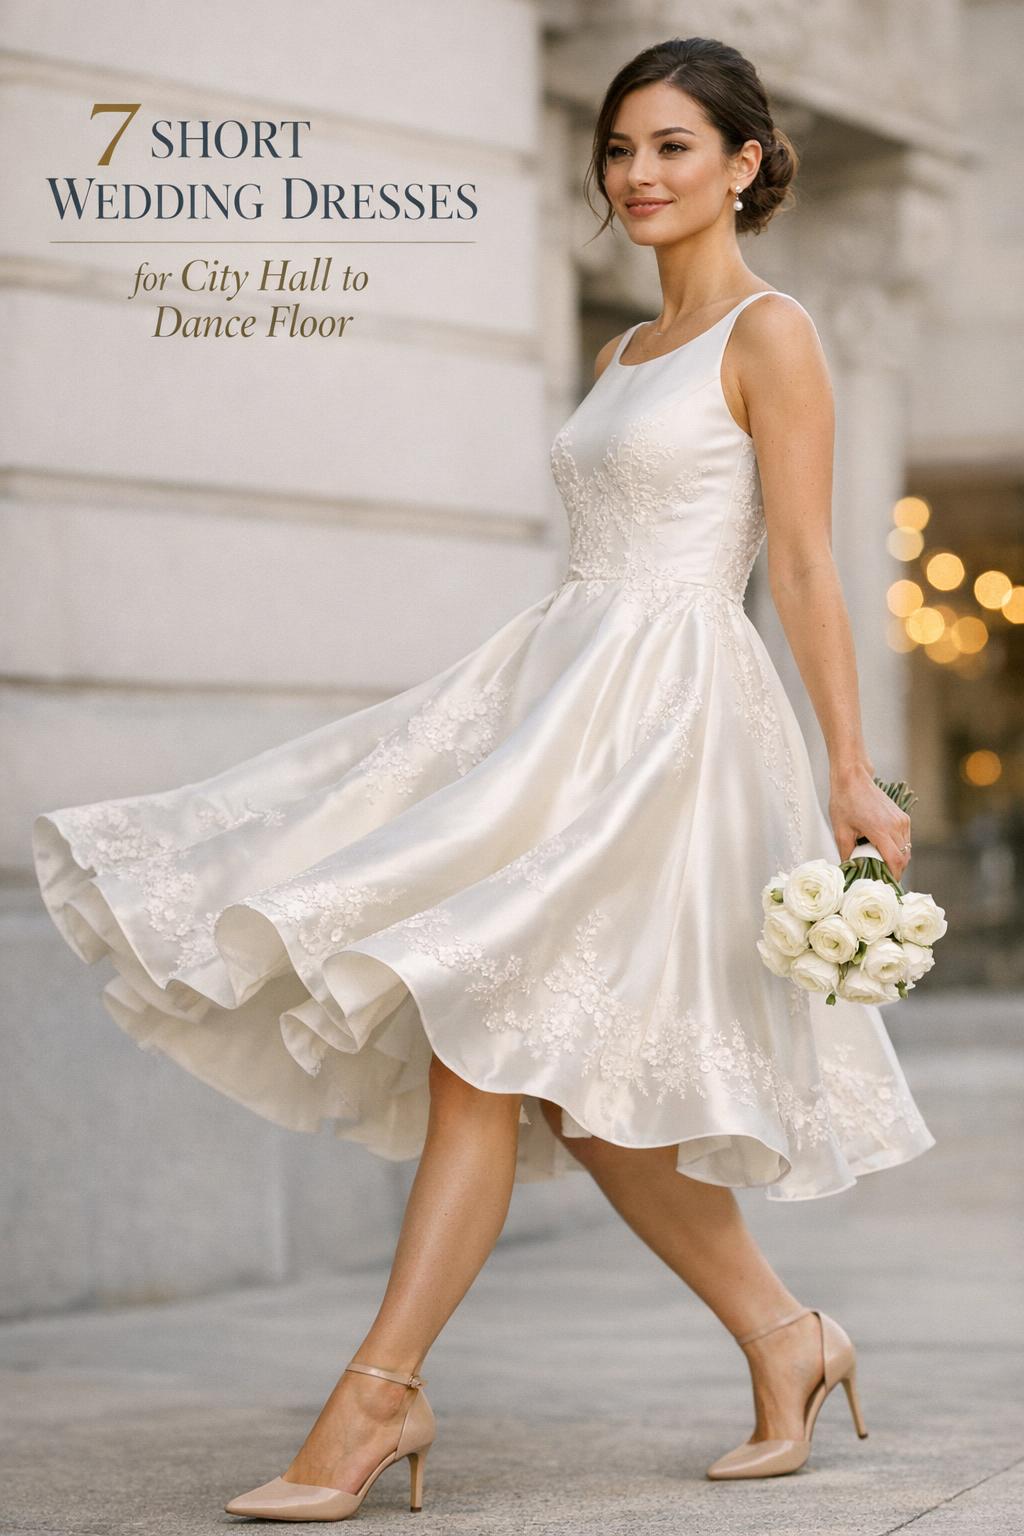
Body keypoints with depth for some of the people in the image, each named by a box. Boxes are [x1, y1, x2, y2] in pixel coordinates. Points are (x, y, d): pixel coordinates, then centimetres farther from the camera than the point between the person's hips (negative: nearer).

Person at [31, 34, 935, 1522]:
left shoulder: (771, 336, -3)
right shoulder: (624, 356, 20)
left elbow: (805, 570, -9)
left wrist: (851, 774, -13)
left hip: (664, 714, -9)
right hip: (560, 695, 9)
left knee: (489, 1042, -13)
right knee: (576, 1086, 7)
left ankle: (376, 1399, -10)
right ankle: (783, 1336, 20)